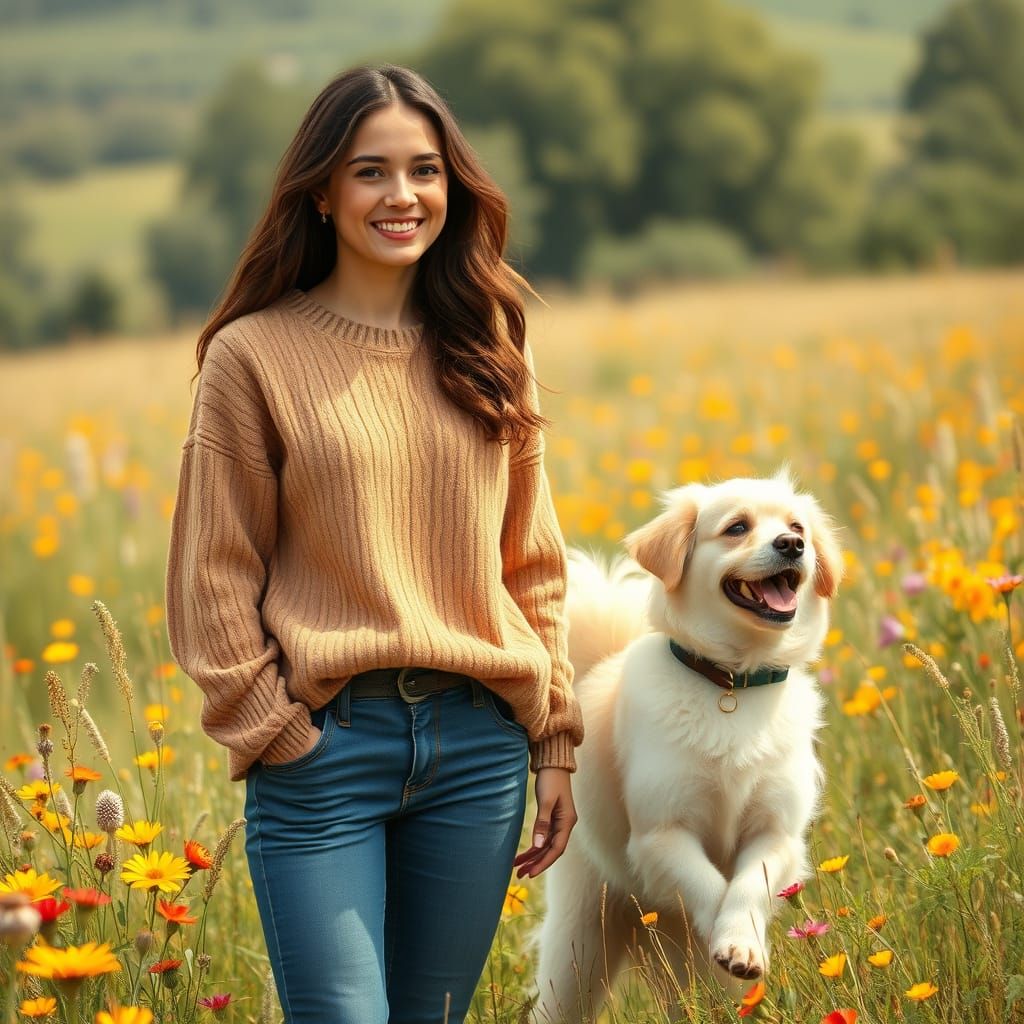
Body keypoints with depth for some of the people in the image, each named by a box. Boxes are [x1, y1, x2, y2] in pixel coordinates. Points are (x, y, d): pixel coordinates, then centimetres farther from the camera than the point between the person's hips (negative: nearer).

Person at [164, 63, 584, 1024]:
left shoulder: (487, 350, 11)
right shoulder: (255, 354, -2)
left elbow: (533, 566, 13)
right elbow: (212, 579, -1)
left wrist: (556, 743, 9)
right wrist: (272, 737, -8)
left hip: (478, 742, 4)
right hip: (326, 739, -4)